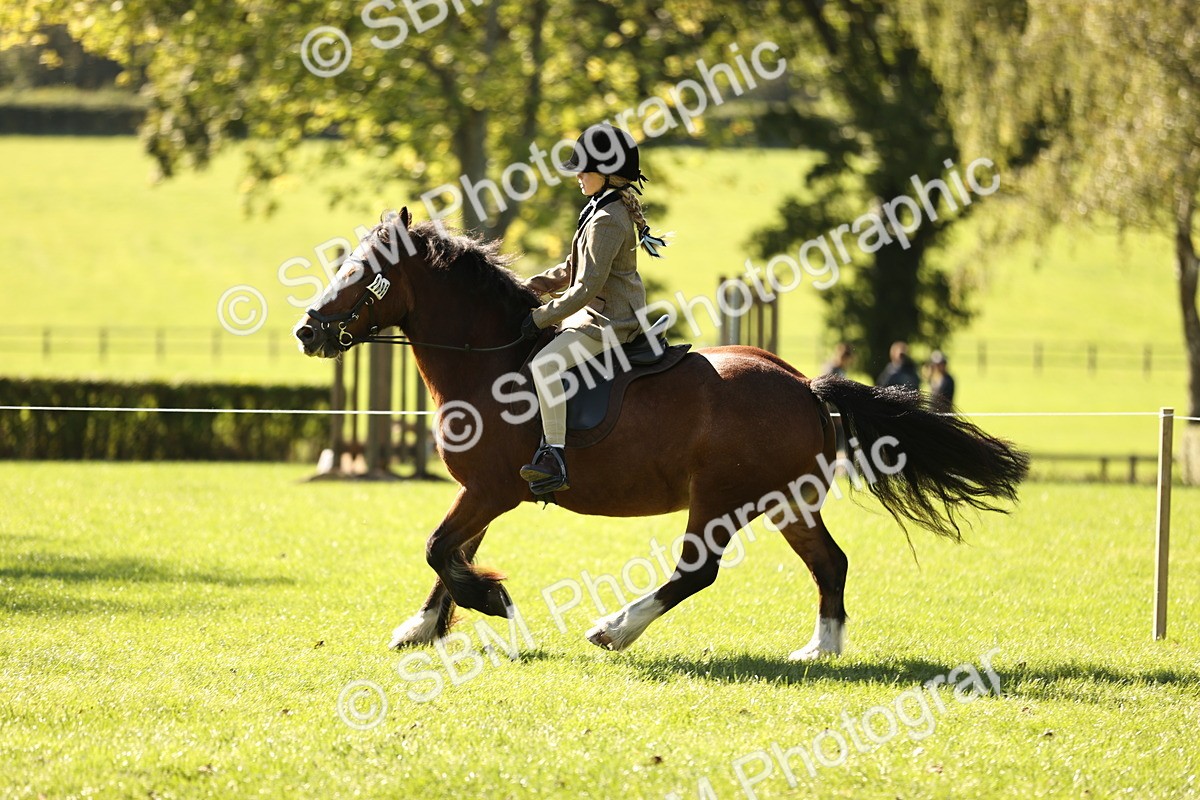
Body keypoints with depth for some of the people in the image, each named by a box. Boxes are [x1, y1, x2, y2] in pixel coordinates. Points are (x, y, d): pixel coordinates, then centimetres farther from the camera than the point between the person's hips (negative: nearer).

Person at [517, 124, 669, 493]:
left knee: (546, 363, -28)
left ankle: (555, 457, -32)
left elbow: (588, 287, -24)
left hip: (609, 322, -12)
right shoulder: (614, 208, 13)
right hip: (600, 314, 12)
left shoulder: (607, 221, -20)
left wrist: (541, 318, -20)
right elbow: (577, 268, 23)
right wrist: (540, 283, 9)